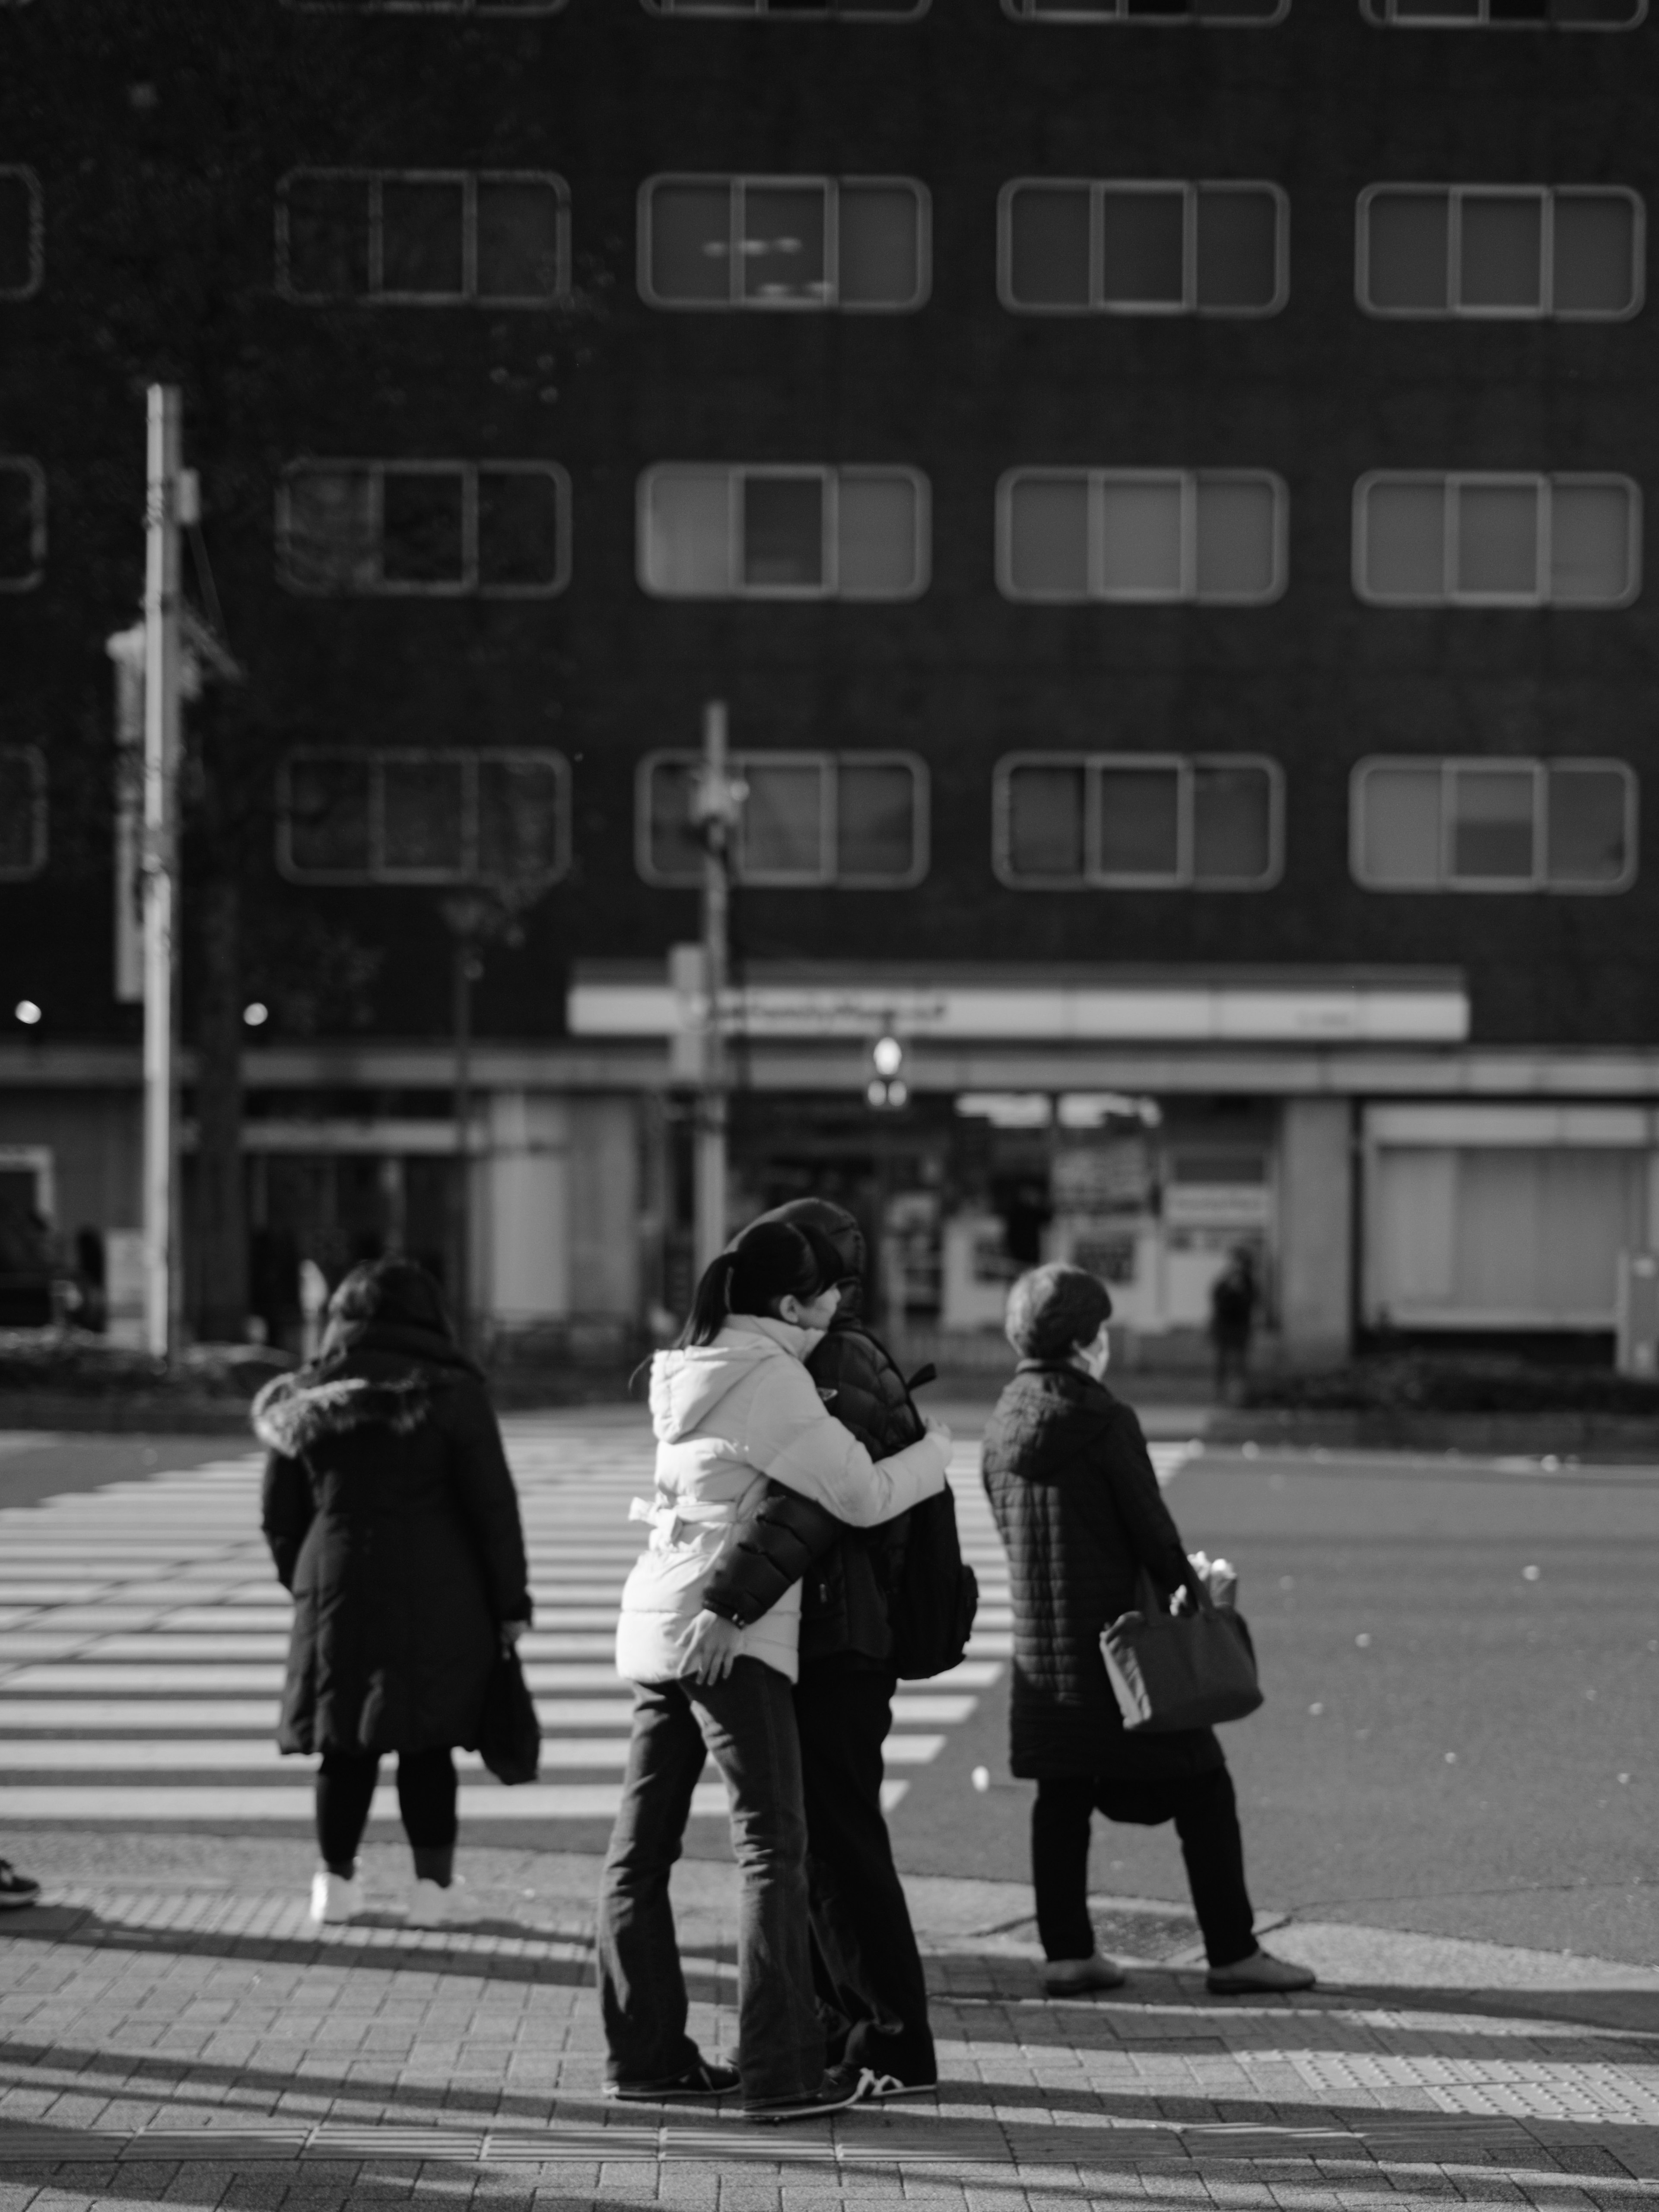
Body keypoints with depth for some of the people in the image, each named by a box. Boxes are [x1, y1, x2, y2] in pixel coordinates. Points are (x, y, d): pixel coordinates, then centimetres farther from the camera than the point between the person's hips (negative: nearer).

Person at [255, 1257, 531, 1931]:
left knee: (345, 1741, 11)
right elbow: (492, 1505, -4)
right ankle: (433, 1883, 4)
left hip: (336, 1591, 3)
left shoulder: (307, 1402, 7)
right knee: (426, 1741, 3)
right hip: (436, 1597, -3)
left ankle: (337, 1881, 16)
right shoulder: (450, 1394, -3)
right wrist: (511, 1601, 1)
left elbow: (281, 1515, 12)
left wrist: (305, 1585, 26)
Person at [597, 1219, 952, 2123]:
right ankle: (780, 2072, -10)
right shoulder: (772, 1380, -13)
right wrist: (937, 1447, 4)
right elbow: (863, 1495, -12)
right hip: (732, 1638, -9)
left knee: (641, 1848, 10)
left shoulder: (691, 1374, 13)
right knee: (774, 1847, -6)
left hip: (659, 1630, 9)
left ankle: (645, 2054, 15)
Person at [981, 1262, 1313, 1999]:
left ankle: (1066, 1952, 11)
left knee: (1062, 1798, 12)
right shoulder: (1106, 1423, -15)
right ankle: (1232, 1952, 3)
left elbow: (1009, 1528, 12)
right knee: (1201, 1788, 2)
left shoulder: (1003, 1425, 5)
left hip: (1042, 1644, 7)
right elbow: (1152, 1530, -13)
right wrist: (1190, 1596, 0)